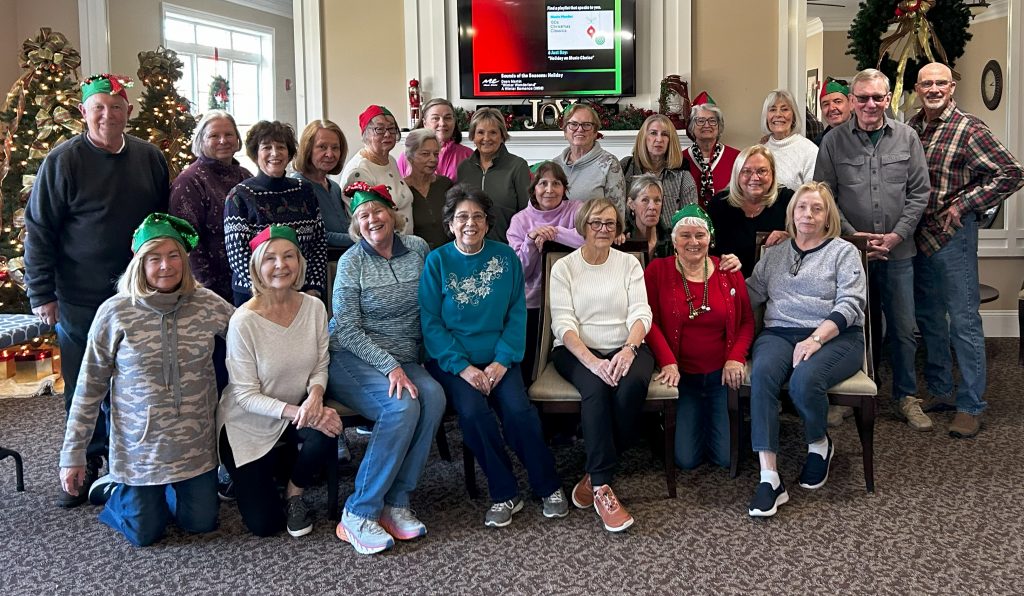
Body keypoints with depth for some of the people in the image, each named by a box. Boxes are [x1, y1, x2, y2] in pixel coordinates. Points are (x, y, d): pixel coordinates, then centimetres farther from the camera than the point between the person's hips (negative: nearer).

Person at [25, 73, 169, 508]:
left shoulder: (150, 158, 3)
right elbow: (38, 231, -6)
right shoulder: (63, 161, -7)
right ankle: (87, 467, 24)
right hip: (79, 300, -3)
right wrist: (42, 294, -8)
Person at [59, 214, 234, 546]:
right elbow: (89, 388, -6)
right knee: (145, 534, 8)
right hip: (139, 448, -2)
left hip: (195, 444, 2)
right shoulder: (115, 313, -12)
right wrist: (73, 454, -4)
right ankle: (115, 491, 39)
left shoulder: (207, 305, -7)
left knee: (201, 524, 10)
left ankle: (166, 491, 41)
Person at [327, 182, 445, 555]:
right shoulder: (352, 263, -5)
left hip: (403, 360, 4)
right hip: (351, 359, -4)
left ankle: (396, 503, -19)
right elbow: (348, 331, -9)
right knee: (403, 406, -31)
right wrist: (390, 367, -20)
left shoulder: (418, 248, 6)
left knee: (433, 396, -28)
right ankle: (359, 514, -23)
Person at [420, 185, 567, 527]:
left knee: (518, 410, -23)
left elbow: (517, 314, 2)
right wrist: (463, 367, -15)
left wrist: (502, 361, -11)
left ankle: (548, 487, 0)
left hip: (498, 358, 1)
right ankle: (505, 494, -9)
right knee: (473, 411, -28)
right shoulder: (437, 261, 0)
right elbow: (431, 322, -6)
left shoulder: (505, 257, 5)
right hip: (452, 361, -1)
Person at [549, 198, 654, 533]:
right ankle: (602, 488, -31)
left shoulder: (629, 264, 12)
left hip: (625, 348, 2)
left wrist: (629, 349, -21)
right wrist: (591, 361, -22)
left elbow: (641, 313, 1)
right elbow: (563, 323, -5)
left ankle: (595, 476, -20)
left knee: (633, 384, -33)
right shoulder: (564, 268, 6)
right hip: (578, 351, -2)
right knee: (596, 388, -35)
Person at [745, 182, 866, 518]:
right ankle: (769, 478, -33)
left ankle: (820, 445, 1)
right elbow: (752, 295, 15)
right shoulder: (773, 254, 22)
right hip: (779, 333, 3)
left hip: (835, 336, -2)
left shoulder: (844, 252, 10)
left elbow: (849, 304, -4)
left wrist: (816, 339, -19)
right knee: (762, 374, -32)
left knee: (804, 379, -35)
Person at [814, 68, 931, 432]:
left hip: (898, 251, 1)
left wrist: (898, 235, -8)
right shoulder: (834, 141, 0)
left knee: (903, 327, 6)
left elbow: (919, 192, 3)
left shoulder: (907, 138, 3)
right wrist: (853, 235, -10)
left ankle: (906, 396, 20)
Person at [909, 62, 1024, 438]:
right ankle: (940, 390, 29)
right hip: (918, 235, 7)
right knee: (928, 317, 15)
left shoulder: (968, 129, -10)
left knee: (963, 320, -2)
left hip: (952, 235, -7)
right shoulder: (911, 127, 8)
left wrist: (964, 204, -14)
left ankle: (971, 406, 5)